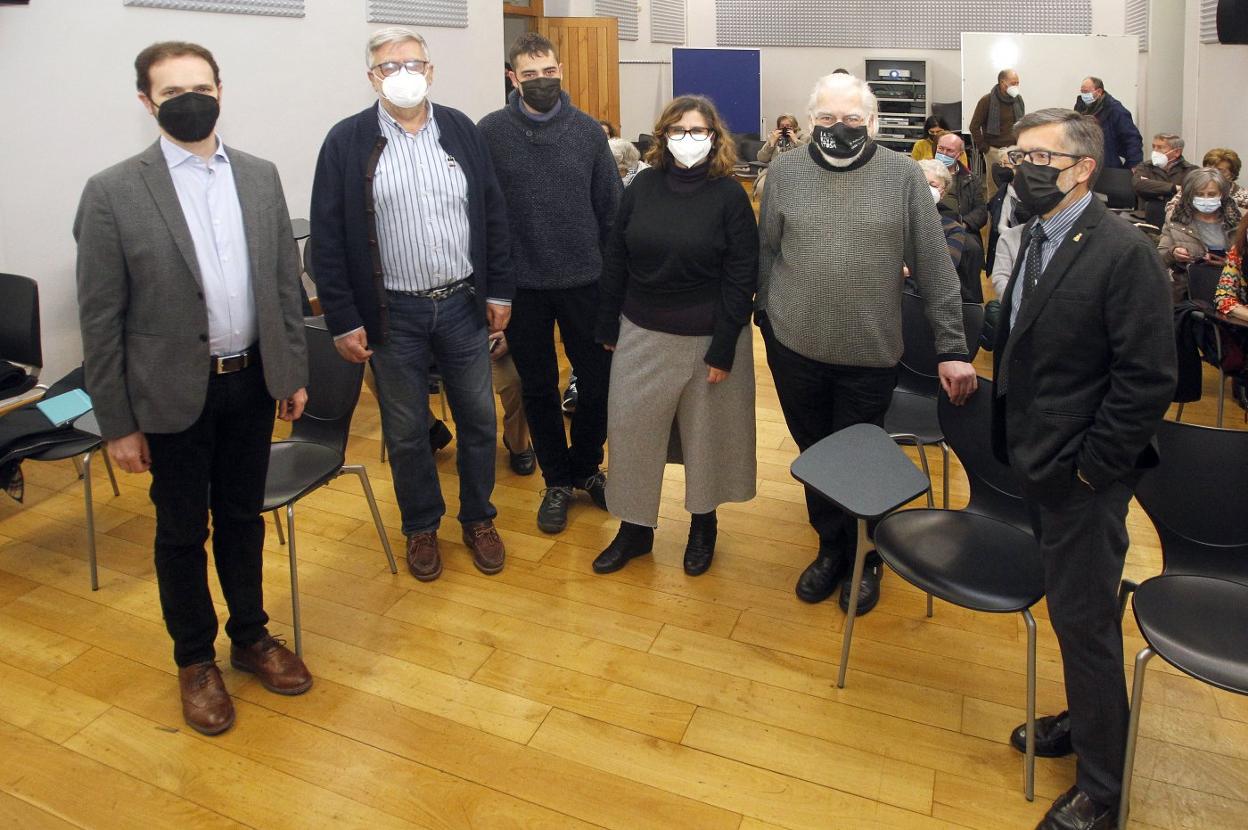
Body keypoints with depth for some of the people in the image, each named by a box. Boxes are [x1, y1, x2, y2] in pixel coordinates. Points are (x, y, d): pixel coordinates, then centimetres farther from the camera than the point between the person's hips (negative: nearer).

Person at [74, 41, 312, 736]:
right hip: (174, 393, -3)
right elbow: (101, 319, -8)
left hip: (252, 382, 3)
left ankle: (251, 636, 38)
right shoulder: (114, 193, -10)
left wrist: (294, 370, 7)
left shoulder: (260, 176, 2)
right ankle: (195, 660, 33)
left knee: (243, 517, 18)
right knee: (183, 532, 12)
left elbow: (285, 280, 8)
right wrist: (118, 423, -7)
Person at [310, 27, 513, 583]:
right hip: (393, 313, -2)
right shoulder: (346, 141, -5)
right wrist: (342, 320, -9)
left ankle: (478, 518, 32)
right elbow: (328, 239, -5)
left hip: (463, 305, 2)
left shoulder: (460, 130, 3)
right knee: (406, 431, 11)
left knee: (478, 419, 12)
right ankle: (421, 526, 31)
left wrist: (499, 291, 4)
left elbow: (492, 214, 7)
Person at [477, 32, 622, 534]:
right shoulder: (491, 132, -4)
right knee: (538, 388, 11)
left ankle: (586, 467, 32)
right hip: (522, 285, -1)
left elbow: (611, 209, 4)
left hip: (585, 281, 1)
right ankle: (557, 479, 28)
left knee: (598, 381, 8)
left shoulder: (587, 130, 1)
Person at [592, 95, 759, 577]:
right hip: (642, 335, 3)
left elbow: (741, 278, -9)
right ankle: (635, 527, 23)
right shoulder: (642, 187, 1)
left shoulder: (729, 195, -8)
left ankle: (703, 524, 31)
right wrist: (607, 329, 6)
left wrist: (724, 349, -13)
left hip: (707, 338, -3)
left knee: (705, 434, 11)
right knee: (632, 431, 7)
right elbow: (615, 261, 6)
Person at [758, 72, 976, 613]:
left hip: (870, 355, -2)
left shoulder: (902, 176, -6)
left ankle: (864, 557, 34)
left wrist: (952, 348, -6)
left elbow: (935, 268, -5)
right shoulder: (785, 171, 0)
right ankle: (831, 546, 37)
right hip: (794, 348, 2)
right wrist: (767, 315, 5)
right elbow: (766, 250, 7)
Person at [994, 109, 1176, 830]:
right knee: (1070, 609, 22)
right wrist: (1018, 441, 10)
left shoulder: (1125, 252, -18)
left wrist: (1091, 465, -17)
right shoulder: (1037, 239, 8)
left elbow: (1150, 377, -20)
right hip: (1040, 465, 8)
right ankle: (1085, 719, 43)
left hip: (1085, 477, -8)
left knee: (1085, 621, 2)